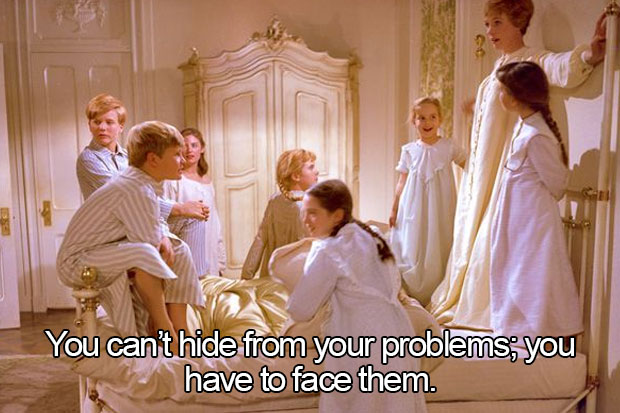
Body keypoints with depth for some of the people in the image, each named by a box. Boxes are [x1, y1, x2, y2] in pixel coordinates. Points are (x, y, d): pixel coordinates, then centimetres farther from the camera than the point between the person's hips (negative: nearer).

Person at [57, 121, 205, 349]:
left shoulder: (142, 183, 5)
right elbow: (149, 243, -26)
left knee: (179, 250, 5)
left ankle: (180, 329, 2)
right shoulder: (136, 191, -26)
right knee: (144, 254, -36)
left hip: (107, 252, 10)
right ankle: (164, 330, -18)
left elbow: (154, 227, 15)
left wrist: (164, 238, -5)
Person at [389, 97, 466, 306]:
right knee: (412, 251, 3)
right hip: (413, 209, 1)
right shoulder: (409, 150, 5)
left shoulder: (449, 147, 0)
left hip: (440, 210, -1)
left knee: (438, 251, 2)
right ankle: (413, 300, 14)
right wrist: (394, 210, 10)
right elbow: (402, 182, 10)